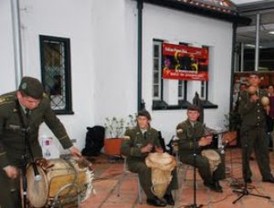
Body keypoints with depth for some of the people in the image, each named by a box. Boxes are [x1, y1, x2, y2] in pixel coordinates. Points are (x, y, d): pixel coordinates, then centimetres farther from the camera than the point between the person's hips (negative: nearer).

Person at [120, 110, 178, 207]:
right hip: (134, 161, -4)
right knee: (145, 168, -38)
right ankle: (151, 198, -23)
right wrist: (142, 150, -26)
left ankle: (167, 193, -3)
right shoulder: (130, 132, -8)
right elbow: (124, 150, -16)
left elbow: (158, 146, 17)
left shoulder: (154, 132, 6)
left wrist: (159, 150, -10)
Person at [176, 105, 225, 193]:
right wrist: (199, 143, -26)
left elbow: (204, 138, 7)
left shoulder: (200, 125, 9)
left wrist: (207, 140, -18)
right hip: (186, 154, -6)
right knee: (204, 162, -31)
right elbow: (182, 144, -19)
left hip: (199, 151, 6)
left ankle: (215, 180, 7)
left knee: (220, 157, -12)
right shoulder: (181, 126, -11)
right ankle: (209, 182, -3)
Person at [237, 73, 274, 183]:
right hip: (248, 128, -4)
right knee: (246, 153, 3)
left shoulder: (264, 93, 10)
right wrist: (251, 101, -23)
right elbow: (241, 111, -12)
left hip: (261, 127, 4)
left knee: (263, 152, 10)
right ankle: (247, 176, 17)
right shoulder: (244, 94, -4)